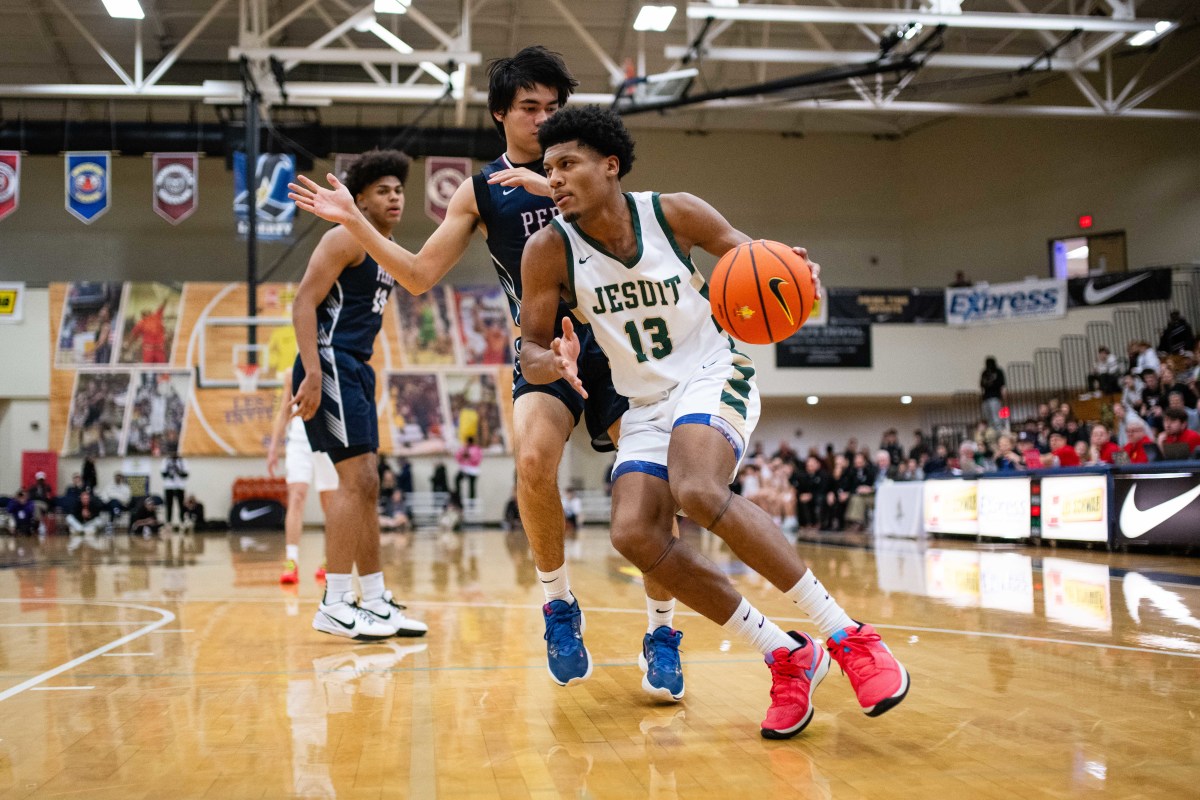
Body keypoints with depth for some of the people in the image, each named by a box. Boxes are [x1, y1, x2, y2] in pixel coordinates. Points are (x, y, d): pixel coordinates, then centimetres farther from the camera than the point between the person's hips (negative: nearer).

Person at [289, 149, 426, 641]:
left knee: (366, 486, 11)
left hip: (356, 370, 10)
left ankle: (375, 601, 18)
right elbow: (304, 302, -17)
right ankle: (334, 605, -10)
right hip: (329, 365, -10)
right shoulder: (346, 238, -9)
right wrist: (312, 373, -25)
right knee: (355, 480, -14)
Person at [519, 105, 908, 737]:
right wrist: (555, 363, -29)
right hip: (646, 403, 4)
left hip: (713, 375, -4)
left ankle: (845, 635, -23)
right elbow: (529, 352, -4)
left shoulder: (674, 213, -11)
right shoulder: (548, 251, -8)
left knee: (697, 491, -33)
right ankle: (787, 657, -6)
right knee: (635, 535, -19)